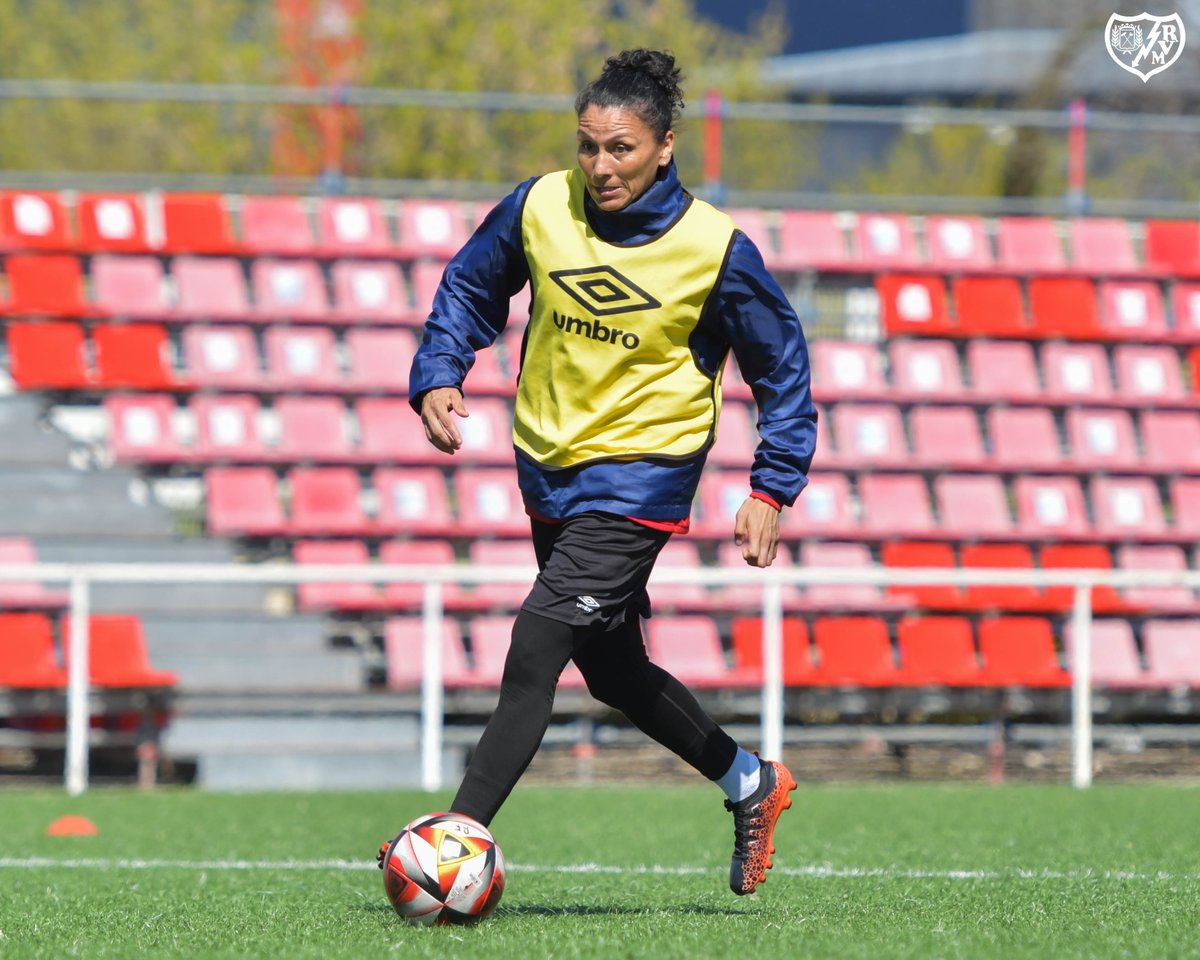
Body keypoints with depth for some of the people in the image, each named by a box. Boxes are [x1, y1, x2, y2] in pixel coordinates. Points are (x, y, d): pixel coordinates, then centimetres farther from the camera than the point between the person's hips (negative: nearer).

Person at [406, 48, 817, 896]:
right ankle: (750, 783, 38)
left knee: (536, 646, -19)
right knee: (612, 671, 17)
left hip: (640, 475, -6)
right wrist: (439, 376, -6)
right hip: (550, 469, 6)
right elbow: (468, 289, 11)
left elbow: (782, 371, -3)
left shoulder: (716, 251, -14)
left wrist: (772, 490, -9)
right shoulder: (540, 209, -6)